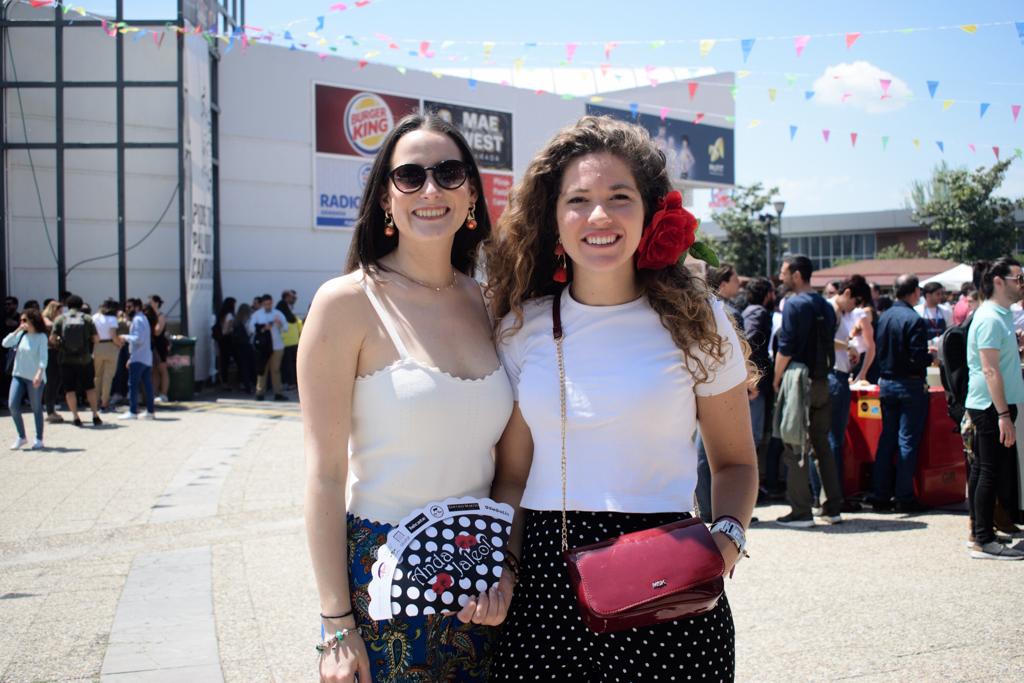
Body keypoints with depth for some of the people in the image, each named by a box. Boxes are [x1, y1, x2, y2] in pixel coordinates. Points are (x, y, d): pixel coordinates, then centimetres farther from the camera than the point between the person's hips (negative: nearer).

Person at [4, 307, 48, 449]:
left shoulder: (41, 337, -8)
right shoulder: (21, 335, 7)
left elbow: (43, 357, -15)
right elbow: (5, 343, 0)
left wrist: (39, 373, -27)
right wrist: (17, 330, -6)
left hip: (35, 378, -5)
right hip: (18, 375, 5)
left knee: (36, 408, 4)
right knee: (12, 405, -5)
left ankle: (39, 440, 16)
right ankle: (21, 437, 10)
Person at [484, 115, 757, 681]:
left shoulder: (697, 322, -1)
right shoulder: (522, 326, 3)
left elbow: (735, 463, 7)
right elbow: (512, 472, 6)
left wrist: (728, 536, -12)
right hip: (546, 579, 2)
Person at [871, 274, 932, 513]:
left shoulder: (884, 317, 5)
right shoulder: (914, 320, -16)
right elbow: (918, 358, -19)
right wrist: (932, 357, 0)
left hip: (886, 383, 6)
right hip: (910, 385, -6)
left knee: (886, 439, 11)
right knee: (907, 441, -1)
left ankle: (881, 496, 13)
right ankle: (905, 498, 3)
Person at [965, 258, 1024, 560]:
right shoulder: (990, 319, -17)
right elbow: (990, 370, -22)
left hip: (989, 406, 10)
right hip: (992, 405, -10)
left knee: (982, 468, 12)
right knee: (993, 471, -6)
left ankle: (979, 533, 19)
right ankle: (984, 541, -2)